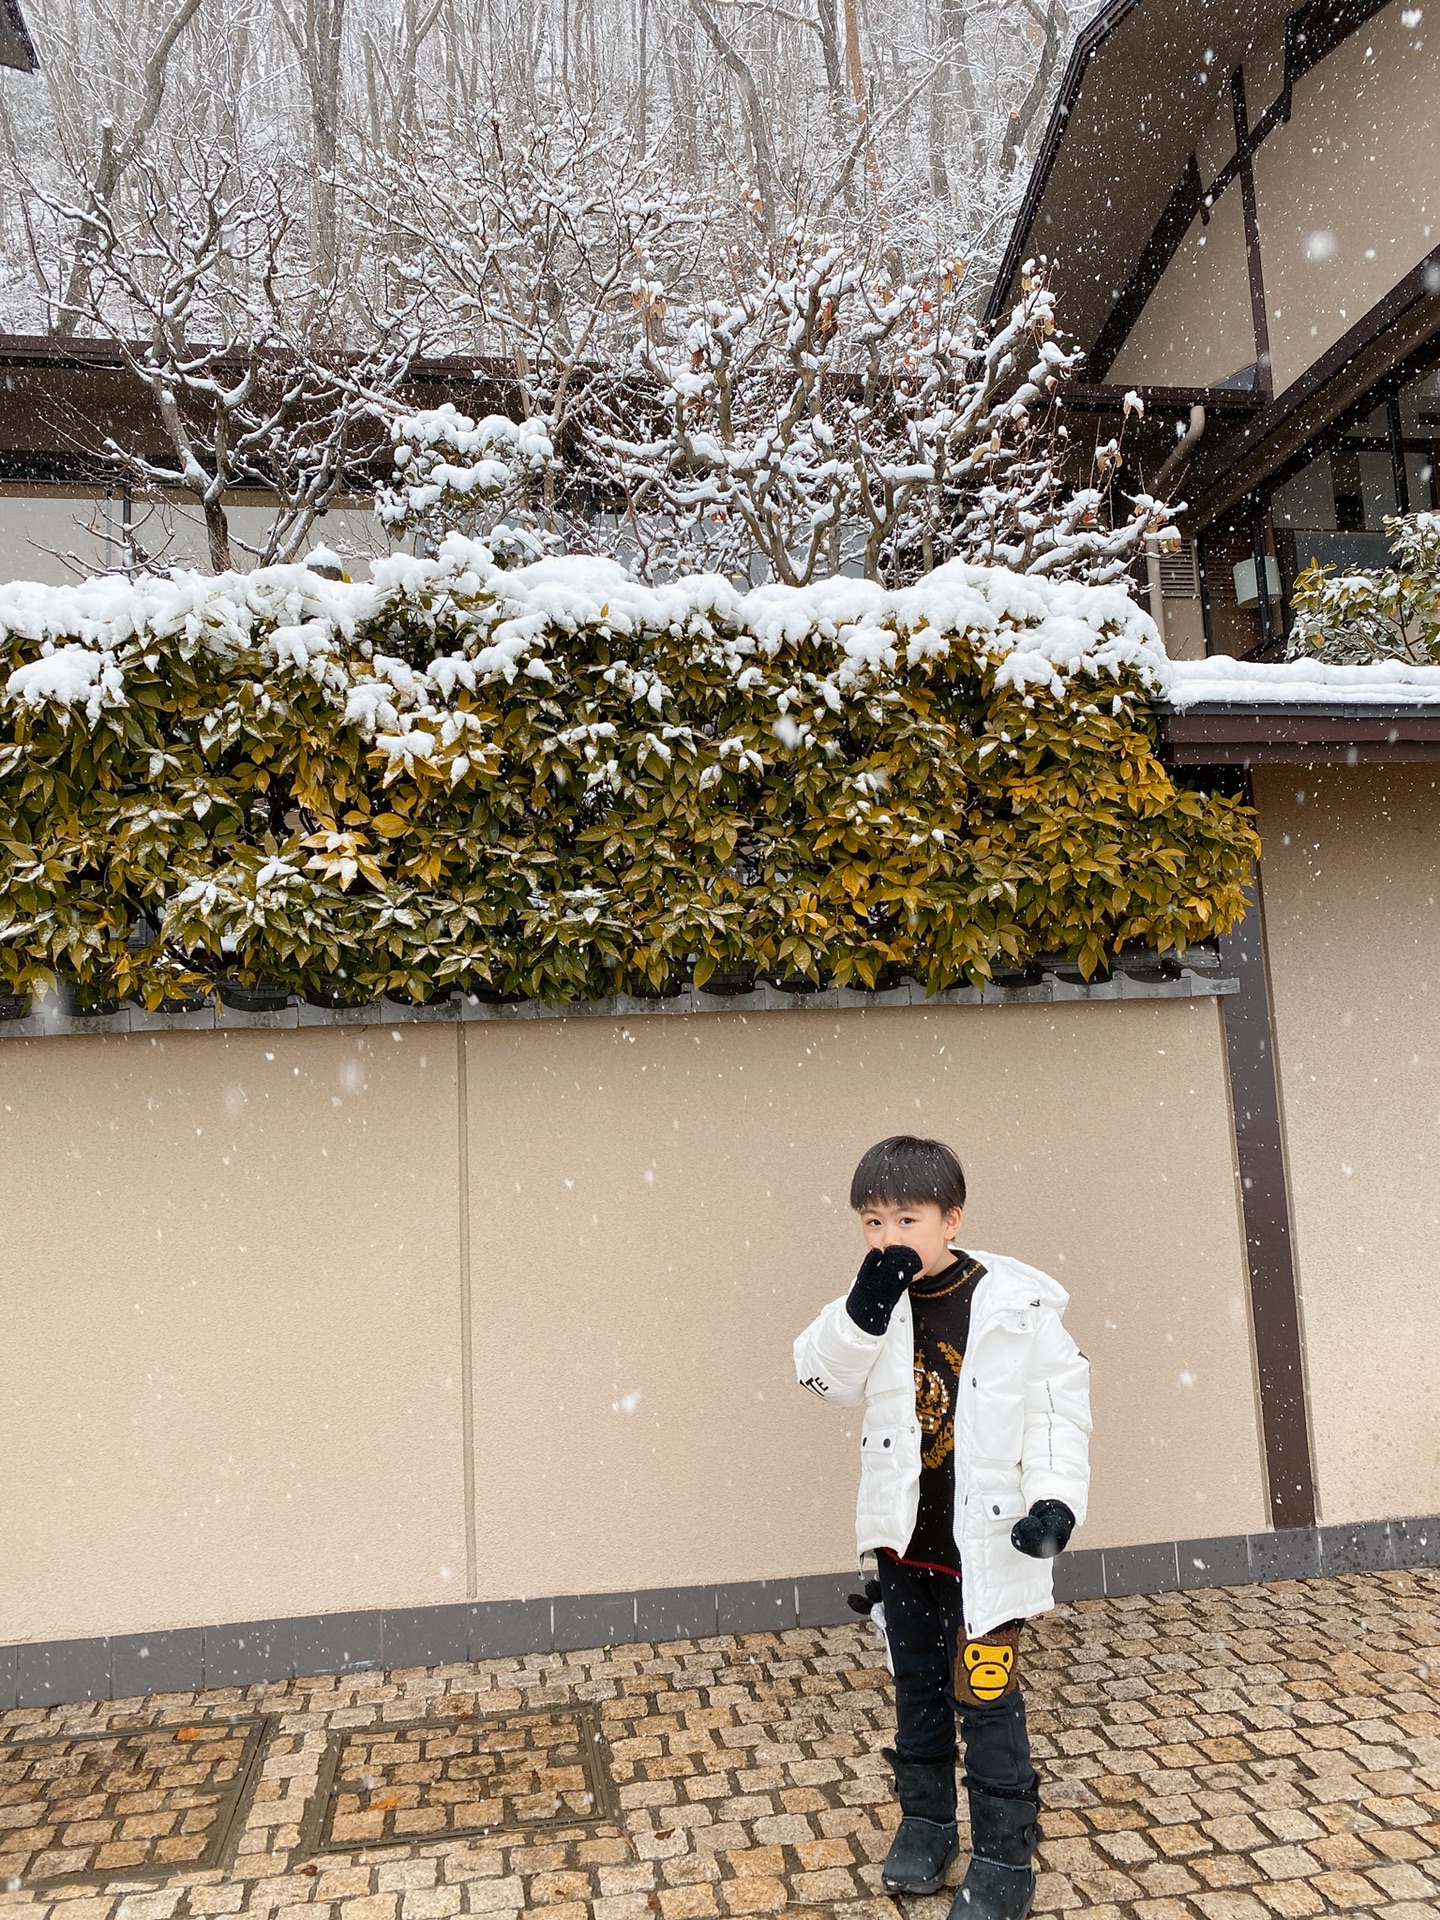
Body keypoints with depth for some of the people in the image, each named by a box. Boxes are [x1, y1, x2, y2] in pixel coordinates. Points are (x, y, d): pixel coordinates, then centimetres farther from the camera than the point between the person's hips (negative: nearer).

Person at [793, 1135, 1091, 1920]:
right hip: (906, 1536, 4)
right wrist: (861, 1314, -23)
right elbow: (825, 1377, -7)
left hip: (986, 1541, -4)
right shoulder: (878, 1302, -4)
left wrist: (1055, 1497, -18)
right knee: (916, 1686, 19)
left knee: (985, 1697, 3)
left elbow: (1061, 1401, -9)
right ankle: (925, 1822, 39)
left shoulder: (1014, 1305, -16)